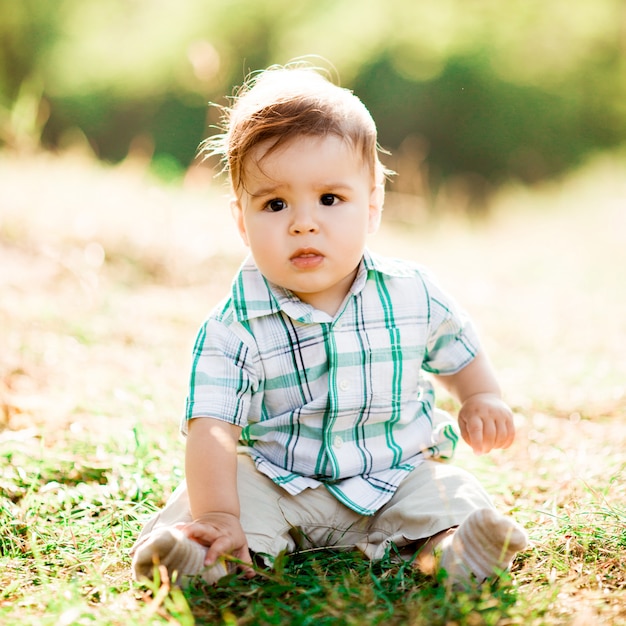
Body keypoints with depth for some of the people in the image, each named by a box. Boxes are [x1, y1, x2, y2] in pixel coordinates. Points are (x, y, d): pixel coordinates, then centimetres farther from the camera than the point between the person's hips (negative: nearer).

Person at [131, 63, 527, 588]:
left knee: (451, 494, -23)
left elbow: (458, 351, 16)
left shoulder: (411, 294, -5)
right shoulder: (234, 329, -16)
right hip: (279, 484, -1)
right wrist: (218, 518, -38)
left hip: (399, 473, 2)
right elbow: (212, 432, -24)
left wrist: (483, 398, -2)